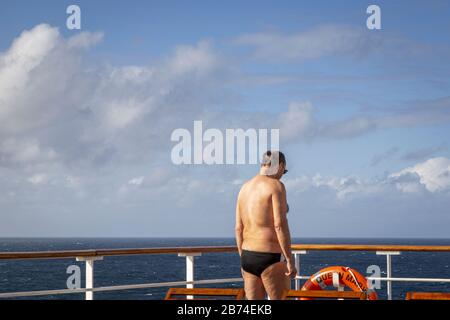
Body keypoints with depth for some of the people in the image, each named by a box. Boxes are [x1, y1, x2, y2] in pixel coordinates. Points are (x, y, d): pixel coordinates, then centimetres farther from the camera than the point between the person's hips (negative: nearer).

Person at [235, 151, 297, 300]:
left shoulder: (245, 188, 12)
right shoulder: (275, 185, -10)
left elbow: (239, 228, 14)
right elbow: (280, 225, -17)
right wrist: (289, 259, -15)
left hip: (248, 256, 7)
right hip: (270, 256, -7)